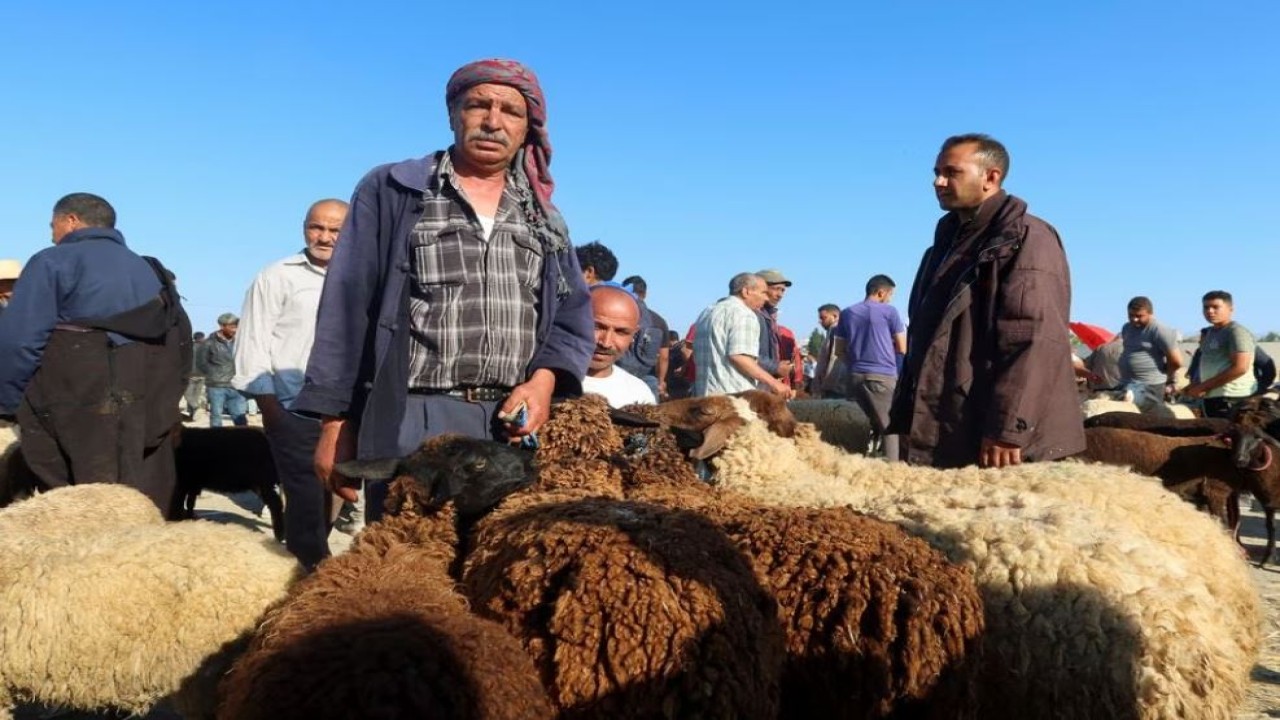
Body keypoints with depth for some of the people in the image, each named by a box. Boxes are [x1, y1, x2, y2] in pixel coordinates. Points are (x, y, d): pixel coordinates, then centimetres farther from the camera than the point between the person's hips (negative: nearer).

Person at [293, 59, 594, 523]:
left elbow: (574, 317, 17)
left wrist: (544, 378, -4)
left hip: (514, 422, 4)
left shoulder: (544, 220, 19)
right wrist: (335, 421, -2)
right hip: (413, 421, -3)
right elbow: (347, 308, 3)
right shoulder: (390, 191, 7)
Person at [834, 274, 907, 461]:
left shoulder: (847, 313, 14)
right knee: (889, 428, -2)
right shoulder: (889, 311, 0)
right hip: (883, 376, -5)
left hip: (855, 376, 5)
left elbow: (839, 351, 14)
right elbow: (902, 348, 2)